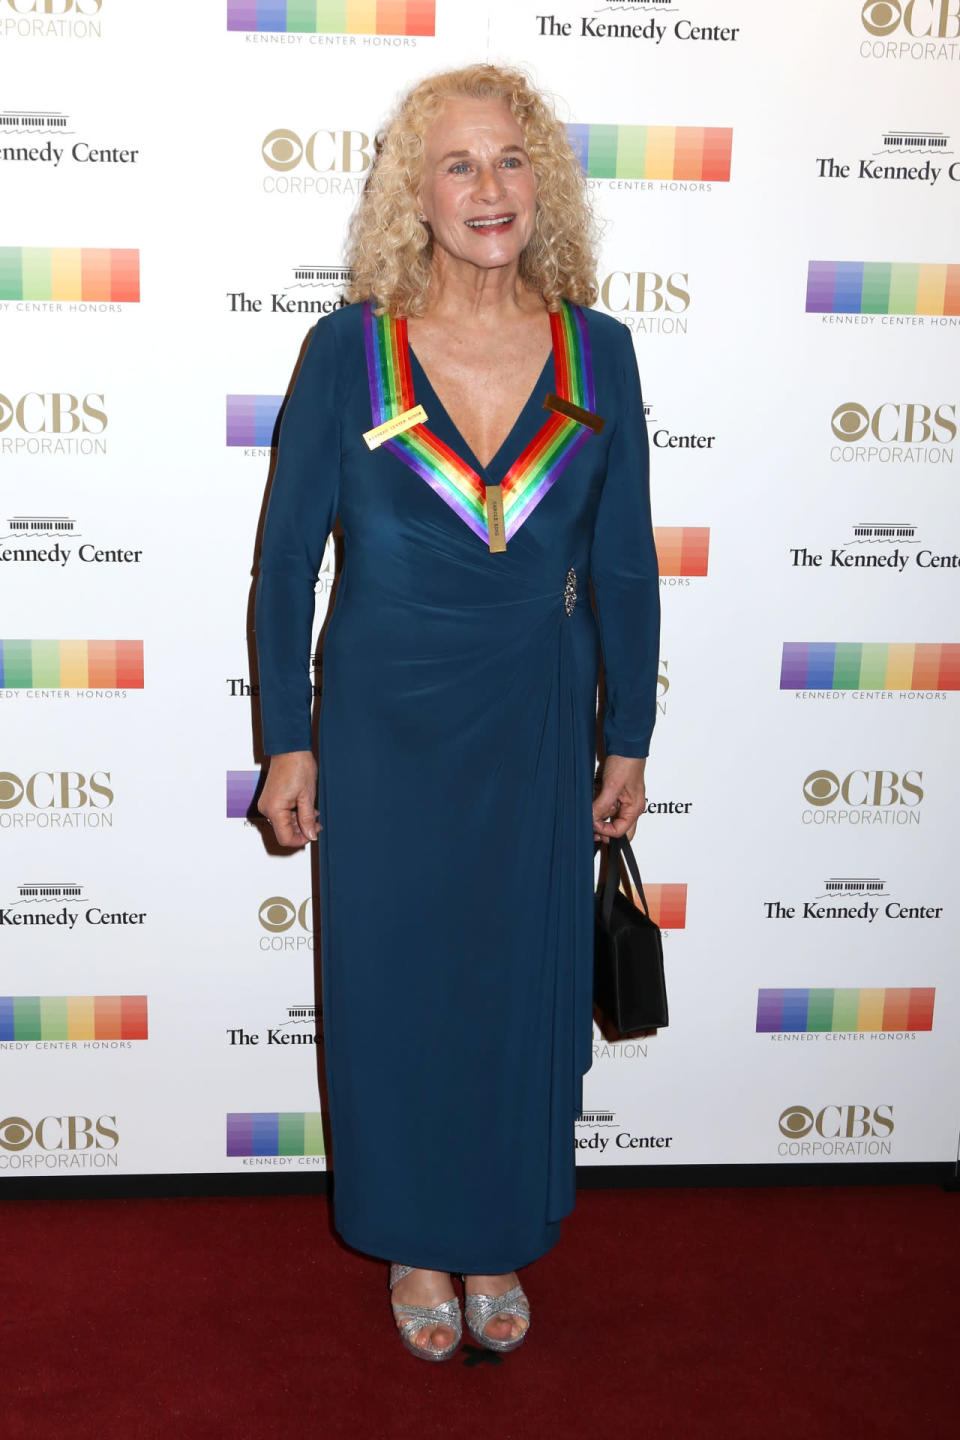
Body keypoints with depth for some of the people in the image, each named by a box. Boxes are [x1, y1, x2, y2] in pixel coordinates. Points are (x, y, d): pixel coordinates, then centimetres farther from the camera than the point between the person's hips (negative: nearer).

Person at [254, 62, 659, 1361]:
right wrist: (288, 743, -3)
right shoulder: (351, 349, -8)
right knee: (393, 985, 10)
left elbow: (623, 564, 4)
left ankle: (500, 1241, 35)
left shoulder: (596, 352, -3)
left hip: (536, 722, 2)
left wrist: (629, 742, 5)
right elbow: (287, 555, -3)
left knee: (523, 985, 11)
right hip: (385, 720, -1)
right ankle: (415, 1242, 34)